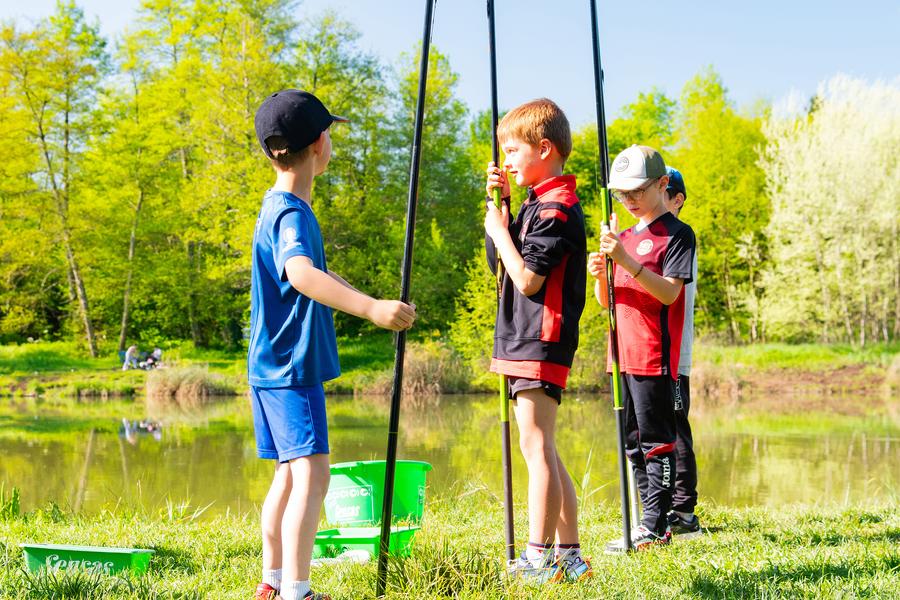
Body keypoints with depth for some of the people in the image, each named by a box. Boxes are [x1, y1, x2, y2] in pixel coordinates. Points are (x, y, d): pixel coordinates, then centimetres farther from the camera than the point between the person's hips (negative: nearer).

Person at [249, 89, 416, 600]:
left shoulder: (284, 208, 15)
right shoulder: (292, 214, -18)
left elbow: (314, 272, 31)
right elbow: (300, 274, -39)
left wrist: (368, 300, 38)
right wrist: (369, 309, -49)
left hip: (276, 367, 11)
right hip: (291, 368, -11)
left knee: (289, 474, 17)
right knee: (311, 473, -14)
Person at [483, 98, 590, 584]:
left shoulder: (556, 208, -14)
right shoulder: (537, 205, 17)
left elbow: (527, 280, -19)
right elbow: (499, 258, 25)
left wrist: (500, 230, -8)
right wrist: (497, 202, 16)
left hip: (541, 343, -11)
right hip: (525, 343, 11)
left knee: (535, 445, -11)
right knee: (543, 452, 12)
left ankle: (538, 557, -10)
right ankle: (568, 556, 16)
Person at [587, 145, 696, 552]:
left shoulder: (677, 234, -4)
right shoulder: (625, 236, 19)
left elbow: (669, 292, -17)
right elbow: (606, 300, 16)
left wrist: (627, 261, -26)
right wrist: (599, 274, -5)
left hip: (655, 358, -8)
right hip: (623, 356, 8)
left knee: (656, 440, -6)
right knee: (633, 442, 10)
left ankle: (654, 526, -4)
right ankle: (653, 524, 17)